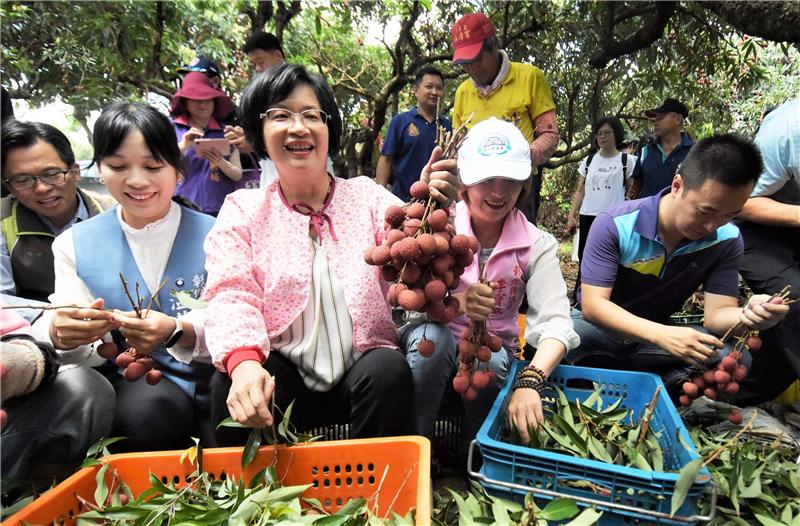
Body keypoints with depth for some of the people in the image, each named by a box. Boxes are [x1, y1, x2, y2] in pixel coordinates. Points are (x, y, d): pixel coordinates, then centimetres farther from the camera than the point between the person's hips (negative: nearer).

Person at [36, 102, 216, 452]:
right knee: (150, 407, -32)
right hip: (127, 386, 1)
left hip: (209, 382, 0)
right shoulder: (75, 244, 6)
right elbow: (88, 352, -1)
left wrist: (177, 331, -29)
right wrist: (61, 337, -25)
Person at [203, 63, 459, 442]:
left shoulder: (368, 196, 6)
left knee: (389, 369, -29)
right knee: (229, 383, -28)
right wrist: (244, 362, -29)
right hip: (284, 376, 0)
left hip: (363, 373, 1)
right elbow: (231, 296, -8)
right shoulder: (242, 209, 5)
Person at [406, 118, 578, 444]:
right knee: (432, 335, -33)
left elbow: (555, 323, -21)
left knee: (491, 361, -32)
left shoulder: (537, 246, -7)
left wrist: (530, 380, -42)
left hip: (493, 349, 1)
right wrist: (455, 302, -45)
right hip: (431, 342, -1)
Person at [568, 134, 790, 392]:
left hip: (661, 333, 3)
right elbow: (593, 304, -25)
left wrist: (746, 315, -36)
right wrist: (662, 335, -39)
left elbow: (717, 313, -11)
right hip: (604, 326, -3)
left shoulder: (726, 239, -9)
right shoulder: (614, 225, -22)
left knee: (733, 357, -23)